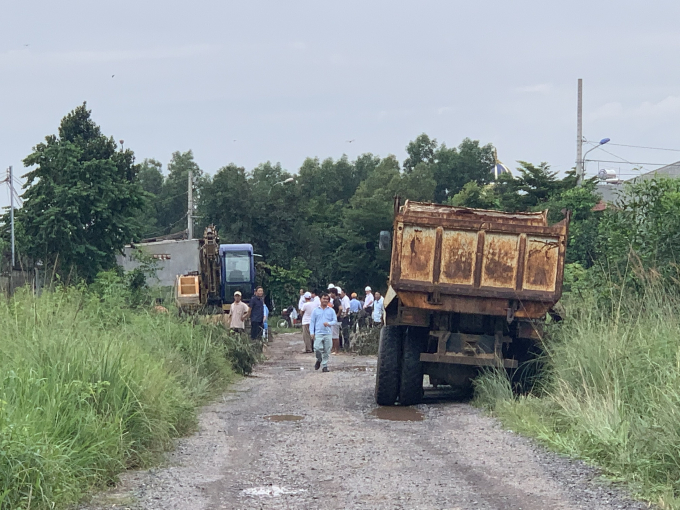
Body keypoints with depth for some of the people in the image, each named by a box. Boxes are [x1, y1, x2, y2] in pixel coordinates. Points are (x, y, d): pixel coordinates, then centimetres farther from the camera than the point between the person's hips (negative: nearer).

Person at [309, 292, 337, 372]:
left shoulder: (331, 311, 11)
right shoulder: (316, 310, 10)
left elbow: (335, 321, 9)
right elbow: (312, 322, 10)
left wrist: (329, 323, -12)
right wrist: (312, 332, 0)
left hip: (328, 333, 1)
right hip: (318, 333, -1)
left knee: (327, 351, 0)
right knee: (317, 348, -17)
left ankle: (325, 365, 10)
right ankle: (319, 360, 12)